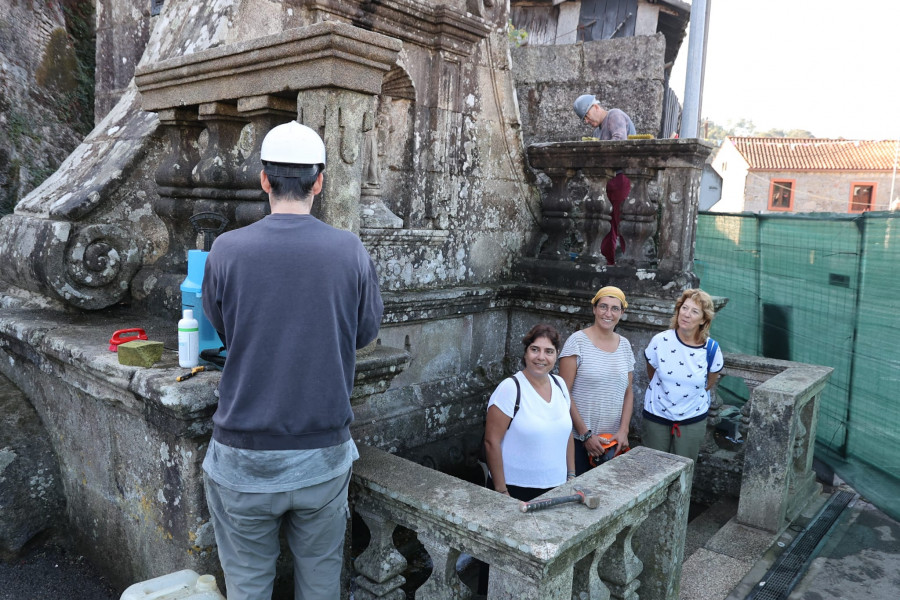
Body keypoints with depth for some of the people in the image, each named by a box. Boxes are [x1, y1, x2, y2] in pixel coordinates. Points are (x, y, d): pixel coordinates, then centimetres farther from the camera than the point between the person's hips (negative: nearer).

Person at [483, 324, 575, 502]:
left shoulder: (559, 385, 4)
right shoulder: (510, 388, -15)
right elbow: (491, 441, -16)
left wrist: (571, 476, 13)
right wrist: (501, 491, -16)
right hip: (516, 489, -5)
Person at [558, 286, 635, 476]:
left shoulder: (624, 345, 8)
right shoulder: (578, 341, -8)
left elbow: (628, 392, 11)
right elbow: (564, 393, -11)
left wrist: (623, 430, -2)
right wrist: (585, 434, -13)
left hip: (614, 439, 5)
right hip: (578, 438, -4)